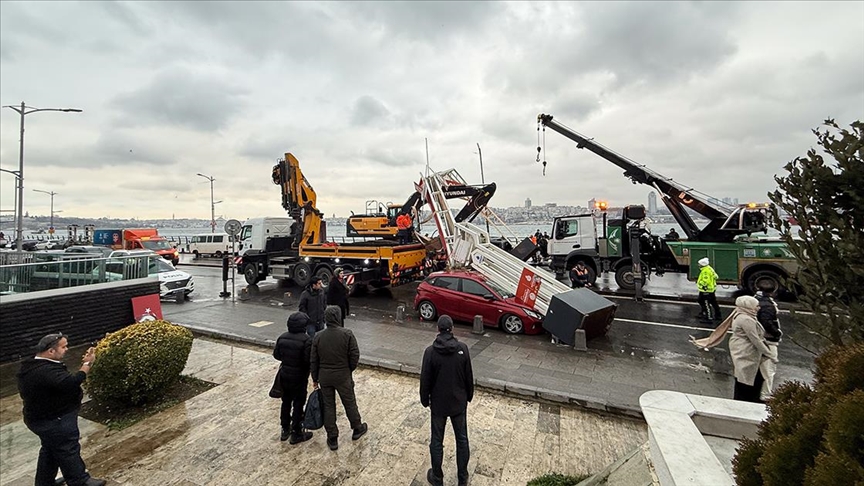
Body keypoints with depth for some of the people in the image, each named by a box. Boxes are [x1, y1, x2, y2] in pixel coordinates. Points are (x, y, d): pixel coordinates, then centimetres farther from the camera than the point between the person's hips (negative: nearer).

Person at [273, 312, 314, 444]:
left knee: (286, 402, 20)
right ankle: (296, 434, 17)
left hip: (284, 375, 6)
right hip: (299, 377, -6)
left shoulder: (282, 337, -3)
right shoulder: (306, 340, -23)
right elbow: (308, 360, -24)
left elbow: (276, 355, 6)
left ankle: (285, 430, 33)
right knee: (298, 404, 7)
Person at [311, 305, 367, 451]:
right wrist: (349, 370, 6)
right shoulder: (347, 334, -17)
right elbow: (355, 356, -13)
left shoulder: (318, 337, -8)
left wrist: (315, 379, 12)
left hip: (324, 377, 2)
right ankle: (357, 429, 35)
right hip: (343, 376, -2)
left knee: (328, 406, 15)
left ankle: (332, 439, 25)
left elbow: (314, 361, 0)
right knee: (350, 403, 16)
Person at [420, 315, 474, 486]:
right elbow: (469, 376, -4)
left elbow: (425, 380, -10)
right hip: (459, 402, 2)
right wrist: (469, 396, 12)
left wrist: (425, 400, 6)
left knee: (437, 441, 16)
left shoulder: (430, 351, -17)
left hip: (438, 403, -1)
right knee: (462, 440, 18)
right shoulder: (462, 348, -13)